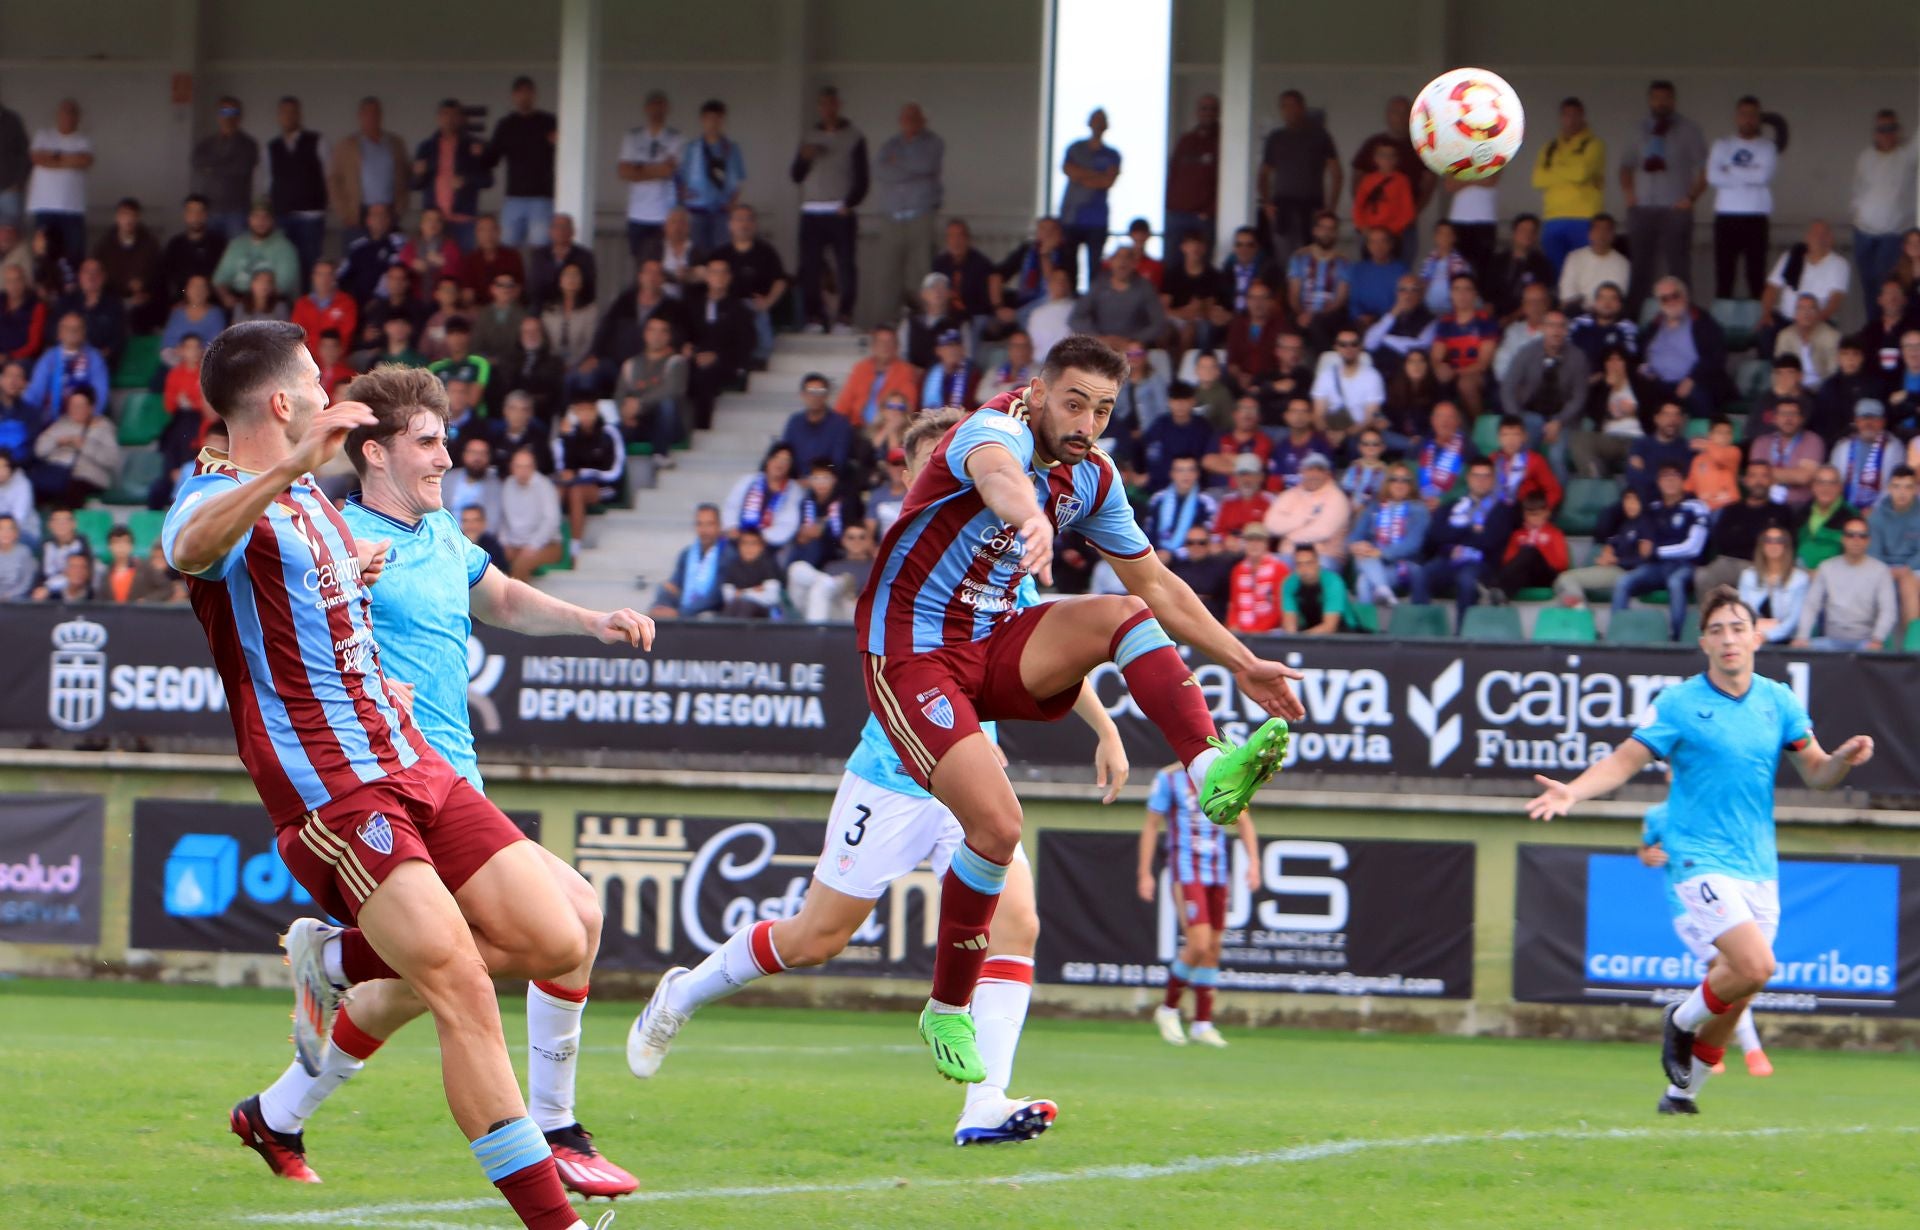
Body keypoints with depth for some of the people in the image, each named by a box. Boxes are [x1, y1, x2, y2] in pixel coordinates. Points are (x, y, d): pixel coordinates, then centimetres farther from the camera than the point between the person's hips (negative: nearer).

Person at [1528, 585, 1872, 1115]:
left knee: (1734, 996, 7)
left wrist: (1845, 759, -15)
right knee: (1755, 964, -22)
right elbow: (1626, 760, -5)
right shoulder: (1679, 703, -6)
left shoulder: (1778, 702, 6)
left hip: (1758, 866, 5)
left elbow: (1816, 773, 8)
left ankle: (1683, 1090, 26)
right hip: (1702, 858, -5)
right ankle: (1682, 1021, 6)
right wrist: (1572, 791, -21)